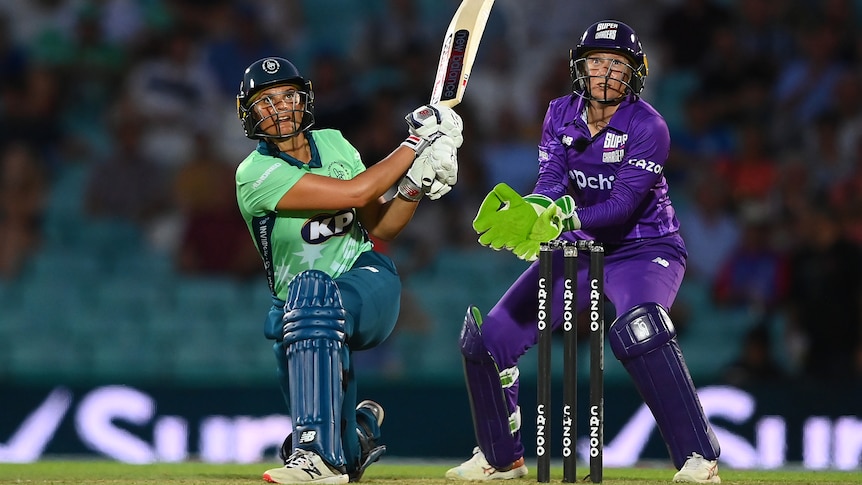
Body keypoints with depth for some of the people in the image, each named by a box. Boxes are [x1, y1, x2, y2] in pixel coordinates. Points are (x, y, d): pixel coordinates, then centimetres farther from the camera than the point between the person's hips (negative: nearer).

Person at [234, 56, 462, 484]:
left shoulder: (333, 144, 5)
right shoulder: (255, 175, -14)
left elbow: (381, 227, 9)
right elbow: (353, 193, -22)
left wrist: (414, 184, -10)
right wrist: (416, 143, -15)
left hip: (368, 277, 0)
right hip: (296, 315, 0)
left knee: (312, 294, -36)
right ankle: (360, 428, 39)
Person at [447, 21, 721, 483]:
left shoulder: (647, 127, -19)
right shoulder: (561, 115, -2)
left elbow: (622, 206, -28)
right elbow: (550, 184, -13)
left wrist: (560, 216, -43)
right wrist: (530, 212, -37)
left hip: (644, 249, -6)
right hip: (578, 251, 6)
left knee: (637, 328, -38)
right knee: (487, 339, -1)